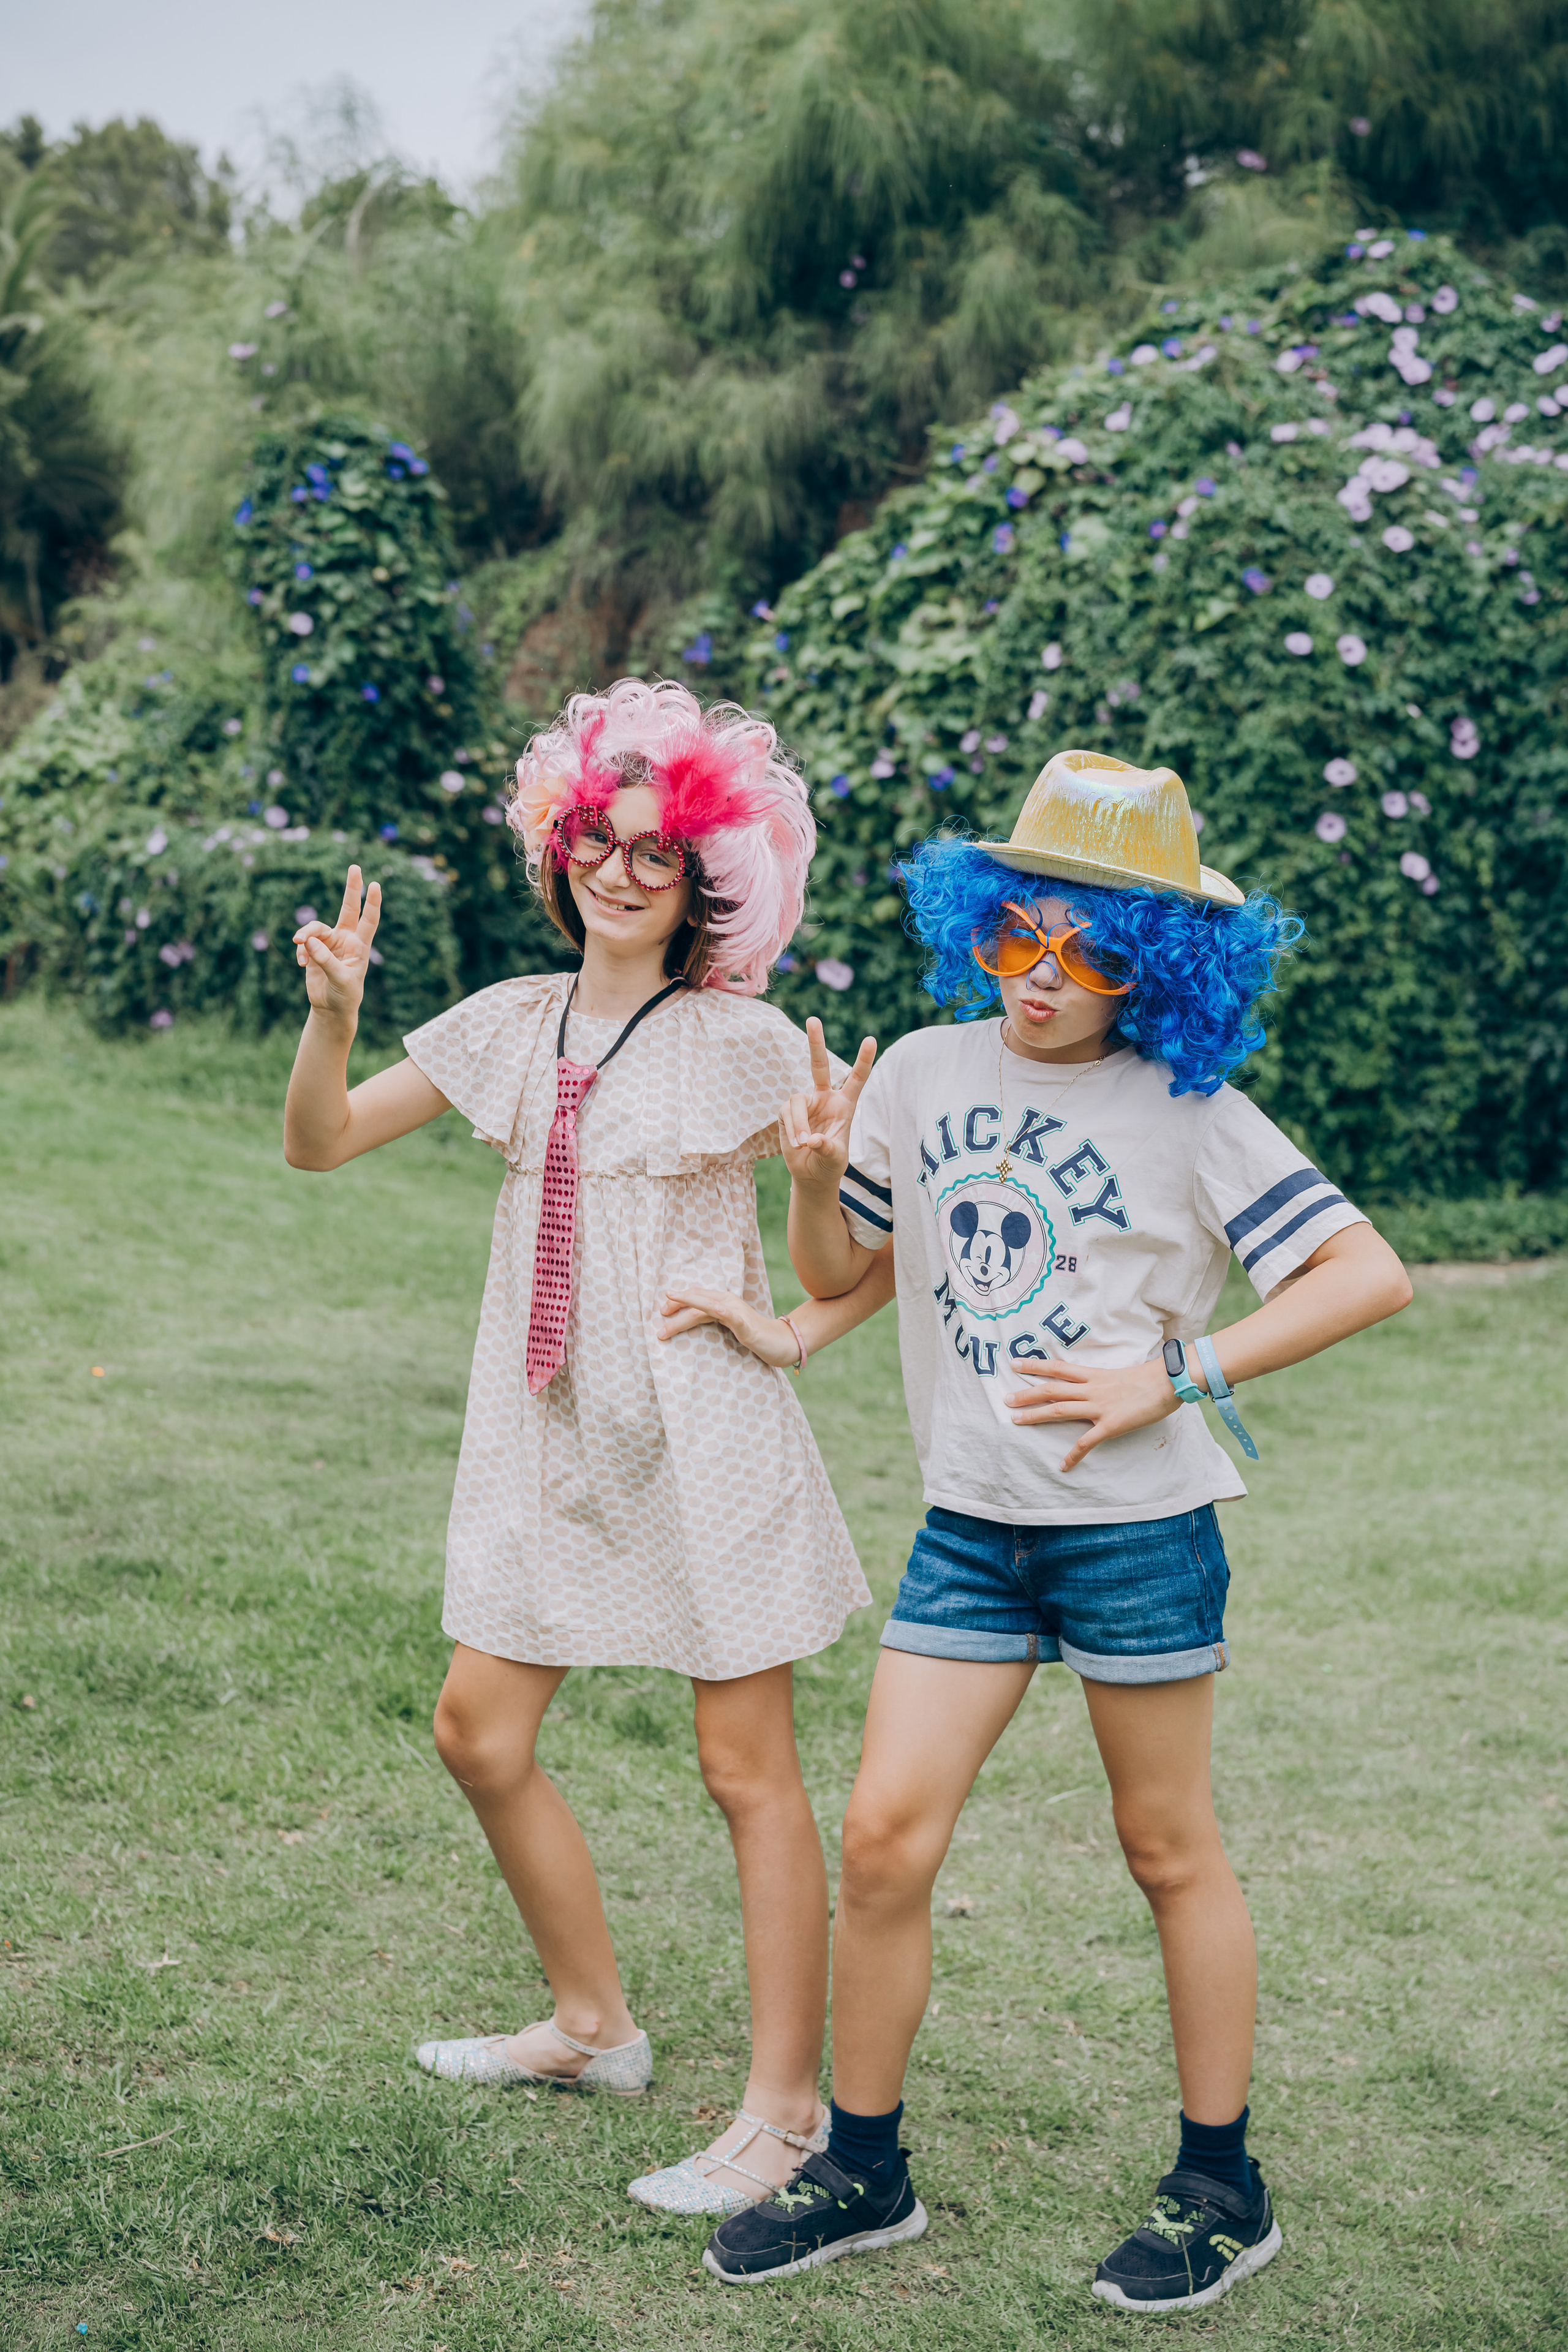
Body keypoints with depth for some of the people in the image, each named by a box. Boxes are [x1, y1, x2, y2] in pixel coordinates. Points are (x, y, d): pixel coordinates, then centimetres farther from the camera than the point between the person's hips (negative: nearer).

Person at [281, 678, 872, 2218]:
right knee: (479, 1731, 11)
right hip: (545, 1429, 6)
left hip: (703, 1430, -6)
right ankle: (593, 2025, 30)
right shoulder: (513, 1024, 5)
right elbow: (318, 1143, 4)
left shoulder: (743, 1044, -8)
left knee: (746, 1769, 0)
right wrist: (333, 1011, -14)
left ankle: (785, 2108, 12)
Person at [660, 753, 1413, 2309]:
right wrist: (817, 1174, -5)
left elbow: (1368, 1274, -10)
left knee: (1169, 1849, 8)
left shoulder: (1186, 1109, -7)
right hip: (970, 1524, 4)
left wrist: (1173, 1379, -15)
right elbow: (851, 1268, 17)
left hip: (1138, 1526, -4)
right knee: (884, 1838, 0)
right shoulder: (925, 1072, 5)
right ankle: (862, 2173, 19)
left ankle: (1221, 2190, 25)